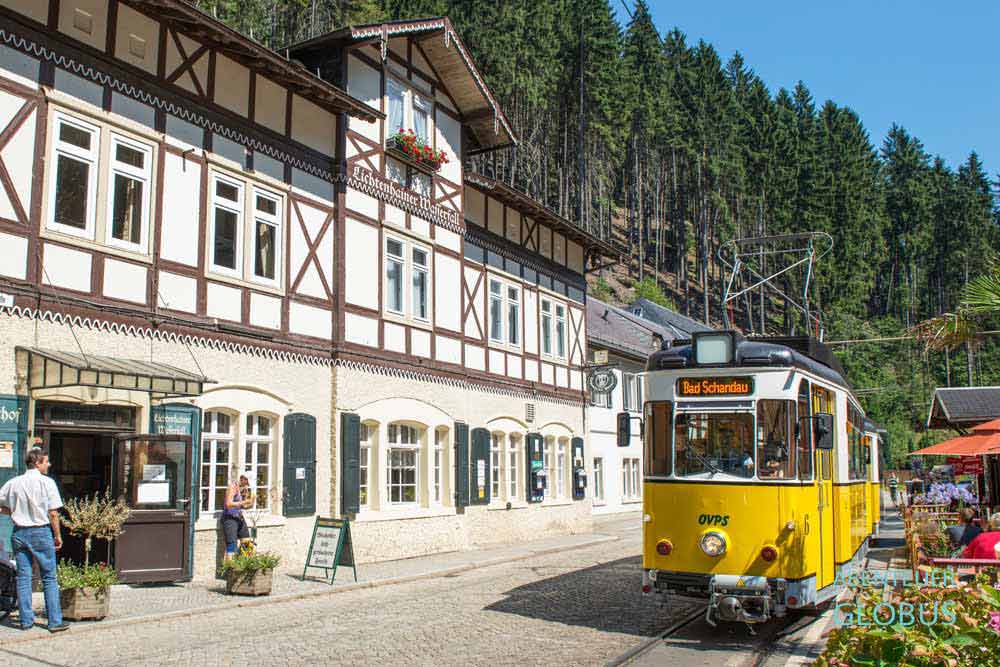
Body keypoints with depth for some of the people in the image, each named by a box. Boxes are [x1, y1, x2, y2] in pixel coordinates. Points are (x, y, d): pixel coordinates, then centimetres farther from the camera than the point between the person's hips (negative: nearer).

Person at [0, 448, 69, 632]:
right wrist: (58, 535, 1)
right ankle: (55, 621, 3)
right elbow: (53, 514, -9)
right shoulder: (47, 482, -8)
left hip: (19, 533, 4)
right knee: (49, 578, 3)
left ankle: (26, 620, 13)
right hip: (41, 532, -4)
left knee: (23, 577, 10)